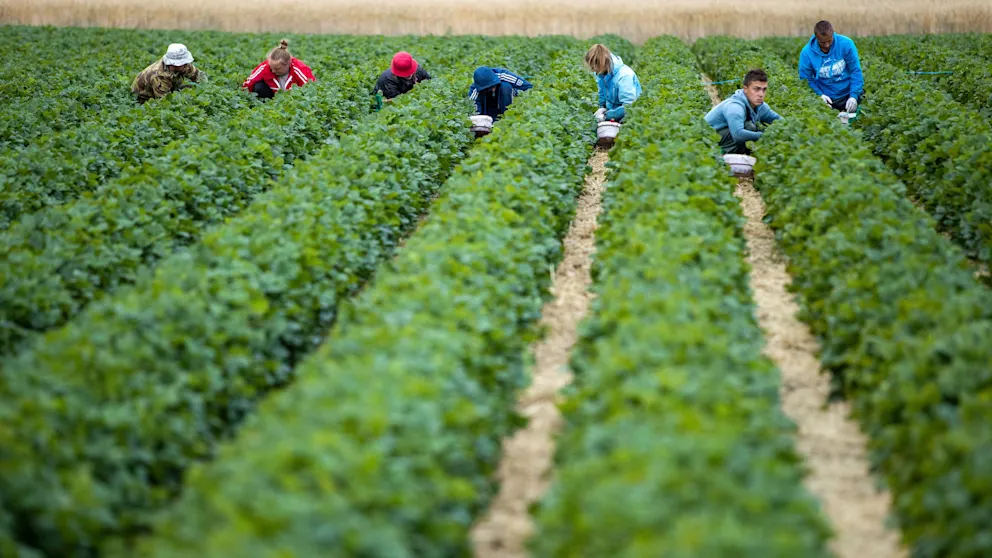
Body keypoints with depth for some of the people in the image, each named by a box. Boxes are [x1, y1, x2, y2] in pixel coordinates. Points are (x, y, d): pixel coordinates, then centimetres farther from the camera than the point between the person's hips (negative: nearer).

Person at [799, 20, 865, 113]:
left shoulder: (846, 44, -14)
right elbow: (806, 80, -5)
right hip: (826, 98, 0)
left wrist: (854, 96, -19)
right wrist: (820, 95, -21)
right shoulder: (807, 53, -13)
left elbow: (855, 71, -10)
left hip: (848, 94, 0)